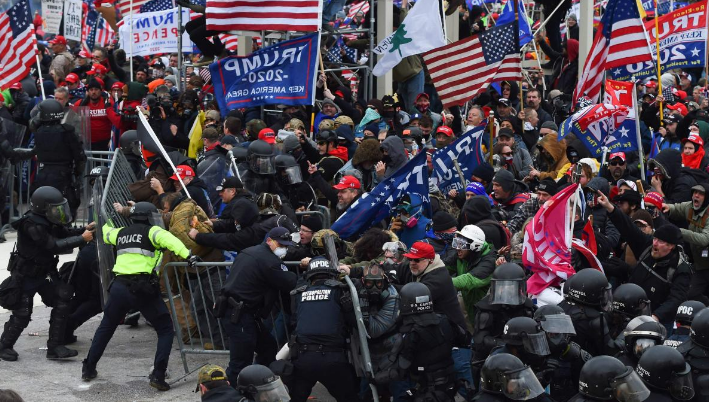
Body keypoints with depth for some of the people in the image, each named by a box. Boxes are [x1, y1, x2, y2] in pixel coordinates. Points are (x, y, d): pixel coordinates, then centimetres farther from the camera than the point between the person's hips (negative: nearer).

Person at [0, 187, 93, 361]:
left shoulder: (49, 222, -2)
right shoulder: (32, 225, -28)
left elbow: (66, 234, 9)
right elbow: (54, 246, -32)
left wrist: (85, 230, -8)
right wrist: (82, 239, -28)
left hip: (43, 274, 8)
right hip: (25, 277, -8)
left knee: (62, 303, -6)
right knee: (21, 315, -3)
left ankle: (55, 347, 0)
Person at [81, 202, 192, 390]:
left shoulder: (121, 233, 20)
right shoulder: (151, 232, 3)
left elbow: (106, 234, 43)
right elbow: (168, 239, -18)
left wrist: (106, 220, 64)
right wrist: (187, 255, -30)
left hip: (119, 287, 5)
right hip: (143, 289, -5)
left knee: (106, 327, 26)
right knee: (165, 329, 7)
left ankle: (88, 368, 31)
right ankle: (158, 375, -6)